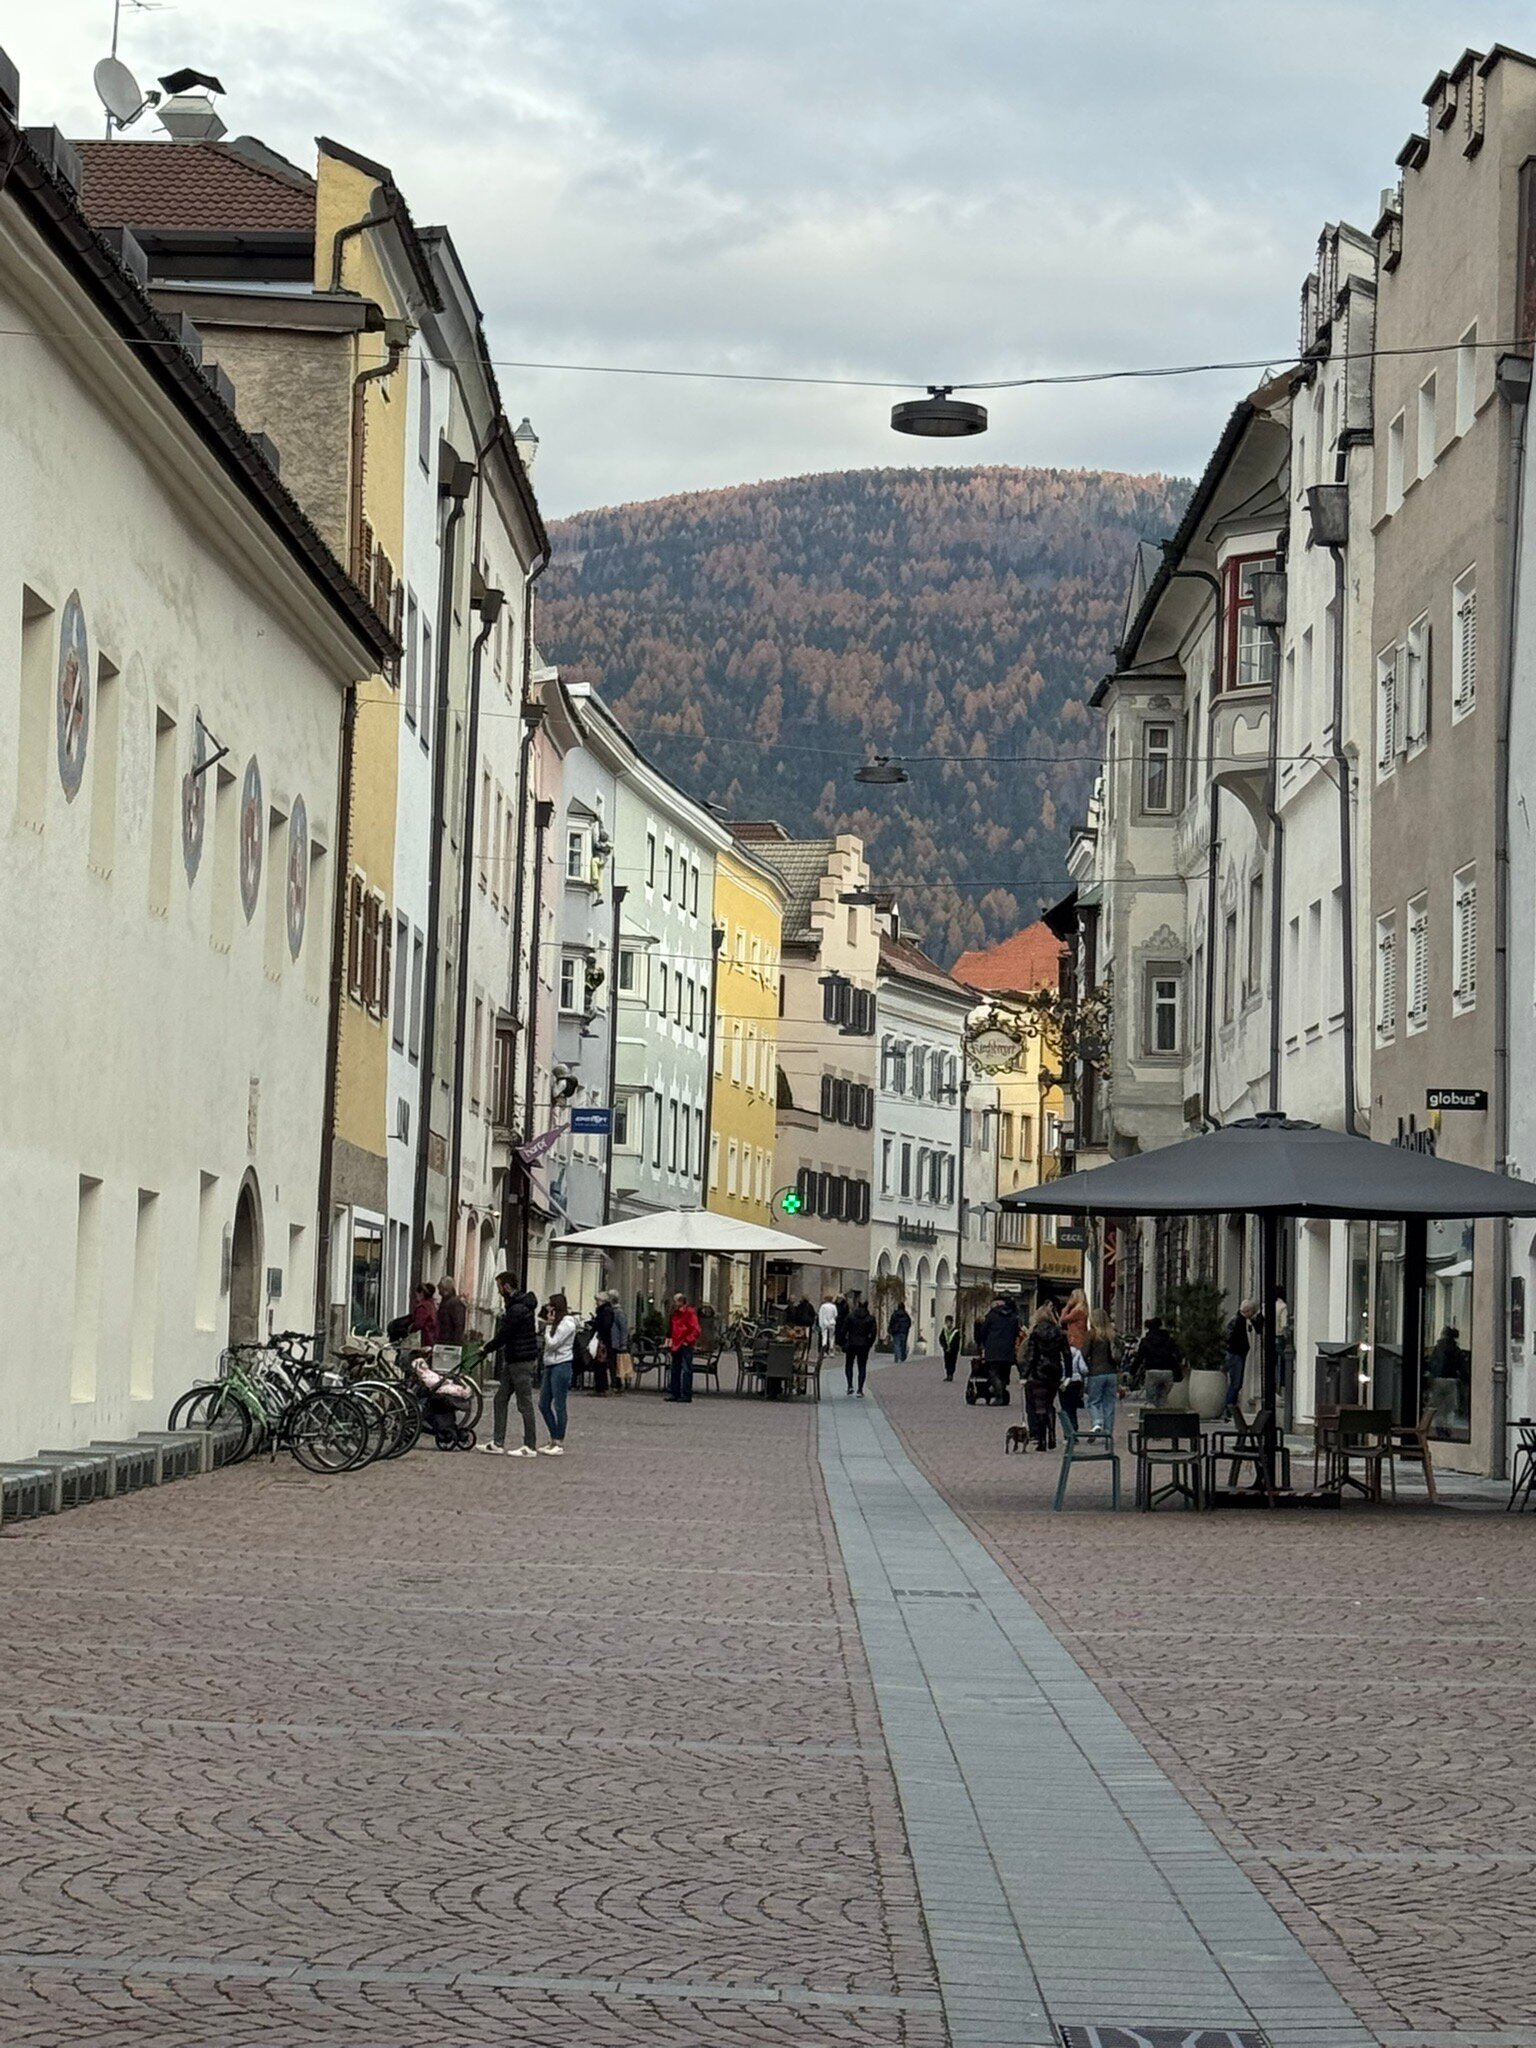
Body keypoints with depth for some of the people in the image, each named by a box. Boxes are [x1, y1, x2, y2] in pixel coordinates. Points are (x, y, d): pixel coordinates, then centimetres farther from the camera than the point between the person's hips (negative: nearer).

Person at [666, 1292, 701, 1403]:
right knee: (675, 1370, 11)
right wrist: (669, 1340, 15)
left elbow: (696, 1330, -13)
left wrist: (688, 1341, -15)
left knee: (686, 1370, -6)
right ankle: (674, 1393, 17)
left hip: (686, 1346, -9)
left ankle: (686, 1394, -5)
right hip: (676, 1346, 9)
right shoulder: (675, 1313, 15)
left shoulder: (689, 1313, -9)